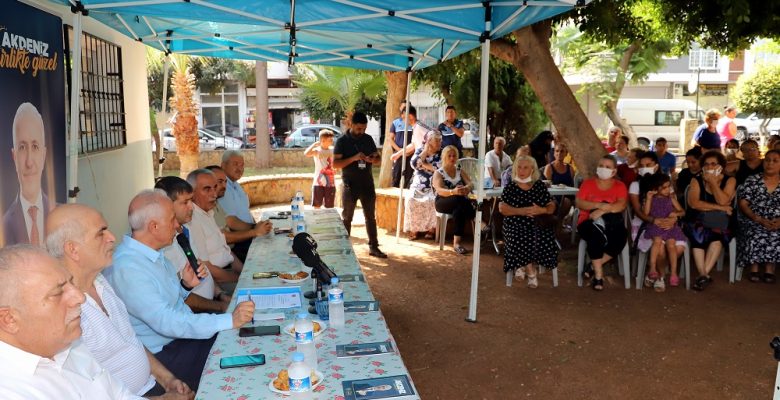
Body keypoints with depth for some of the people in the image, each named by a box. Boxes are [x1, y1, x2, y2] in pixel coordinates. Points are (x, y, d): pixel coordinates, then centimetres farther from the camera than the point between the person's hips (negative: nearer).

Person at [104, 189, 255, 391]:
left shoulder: (153, 252, 4)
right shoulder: (126, 268, -25)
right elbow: (165, 322, -30)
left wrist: (186, 285, -6)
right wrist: (230, 320, -33)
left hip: (182, 329, 9)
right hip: (162, 353, -8)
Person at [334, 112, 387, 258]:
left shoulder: (368, 139, 6)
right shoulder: (342, 141, -6)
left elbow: (378, 158, 12)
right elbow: (335, 164, -13)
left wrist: (373, 159, -12)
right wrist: (354, 158, -25)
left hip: (367, 184, 4)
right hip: (350, 185, -4)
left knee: (371, 217, 9)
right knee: (347, 218, 6)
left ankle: (373, 247, 16)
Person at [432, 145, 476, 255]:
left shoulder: (460, 171, 18)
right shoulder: (438, 173, 5)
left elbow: (471, 184, 0)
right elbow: (439, 190, -15)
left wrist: (466, 188, -29)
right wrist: (453, 192, -39)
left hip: (460, 202, 3)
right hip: (443, 202, -3)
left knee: (459, 209, -38)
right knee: (460, 199, -38)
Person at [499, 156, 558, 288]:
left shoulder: (540, 186, 10)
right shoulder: (510, 187, 7)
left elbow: (552, 206, 8)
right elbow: (502, 208, -3)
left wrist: (542, 210, -15)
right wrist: (520, 211, -19)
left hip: (537, 222, 1)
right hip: (516, 222, -1)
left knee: (543, 237, -30)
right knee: (519, 238, -32)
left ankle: (522, 265, -11)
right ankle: (530, 271, -14)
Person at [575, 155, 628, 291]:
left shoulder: (620, 186, 10)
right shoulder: (588, 183, 9)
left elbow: (621, 205, -8)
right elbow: (579, 203, -4)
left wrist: (602, 211, -22)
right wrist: (599, 205, -19)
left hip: (610, 223, 2)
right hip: (589, 222, -1)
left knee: (620, 239, -30)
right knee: (596, 236, -35)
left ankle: (594, 267, -14)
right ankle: (599, 274, -22)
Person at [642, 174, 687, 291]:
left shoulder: (671, 198, 13)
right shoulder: (651, 199, 7)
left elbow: (682, 211, 14)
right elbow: (645, 213, -6)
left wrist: (676, 214, -8)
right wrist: (648, 198, -11)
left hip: (670, 226, 2)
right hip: (655, 226, -2)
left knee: (671, 244, -25)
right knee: (658, 241, -32)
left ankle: (673, 272, -16)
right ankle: (653, 268, -27)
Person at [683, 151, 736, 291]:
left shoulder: (729, 180, 5)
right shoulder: (696, 181, 6)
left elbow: (723, 201, -13)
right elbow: (693, 203, -11)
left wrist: (713, 181, -9)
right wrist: (719, 208, -14)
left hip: (720, 223, 0)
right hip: (697, 222, 0)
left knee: (717, 234, -33)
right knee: (699, 234, -33)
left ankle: (703, 275, -29)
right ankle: (705, 275, -29)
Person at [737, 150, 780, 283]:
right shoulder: (752, 180, 6)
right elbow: (743, 204, -2)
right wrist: (759, 220, -15)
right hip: (753, 221, -1)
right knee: (756, 235, -31)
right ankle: (754, 268, -15)